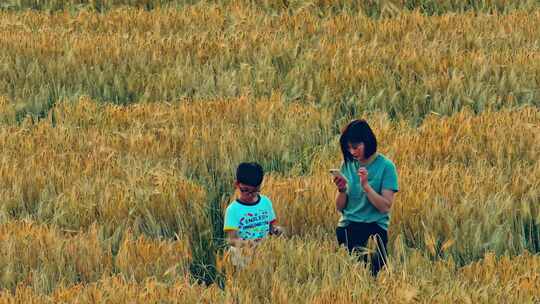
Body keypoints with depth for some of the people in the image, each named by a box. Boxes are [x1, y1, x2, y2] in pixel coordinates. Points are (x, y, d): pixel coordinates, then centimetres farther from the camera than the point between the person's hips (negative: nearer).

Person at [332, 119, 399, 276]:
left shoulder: (385, 166, -3)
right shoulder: (348, 165, 11)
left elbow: (385, 207, -9)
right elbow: (340, 207, 12)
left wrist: (366, 185, -18)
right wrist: (342, 189, -8)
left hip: (374, 227, -4)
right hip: (346, 227, 4)